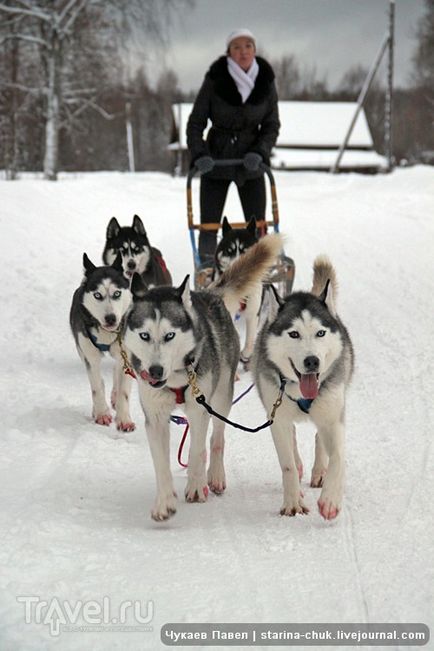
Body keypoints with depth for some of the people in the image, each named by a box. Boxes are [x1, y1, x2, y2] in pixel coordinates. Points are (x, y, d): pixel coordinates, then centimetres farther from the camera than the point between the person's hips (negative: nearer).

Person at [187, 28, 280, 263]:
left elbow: (271, 126, 3)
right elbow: (195, 123, -5)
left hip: (250, 165, 2)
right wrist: (199, 154, -19)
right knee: (209, 227, -2)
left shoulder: (266, 82, -4)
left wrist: (259, 152, -14)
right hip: (216, 162, -1)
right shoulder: (214, 81, -10)